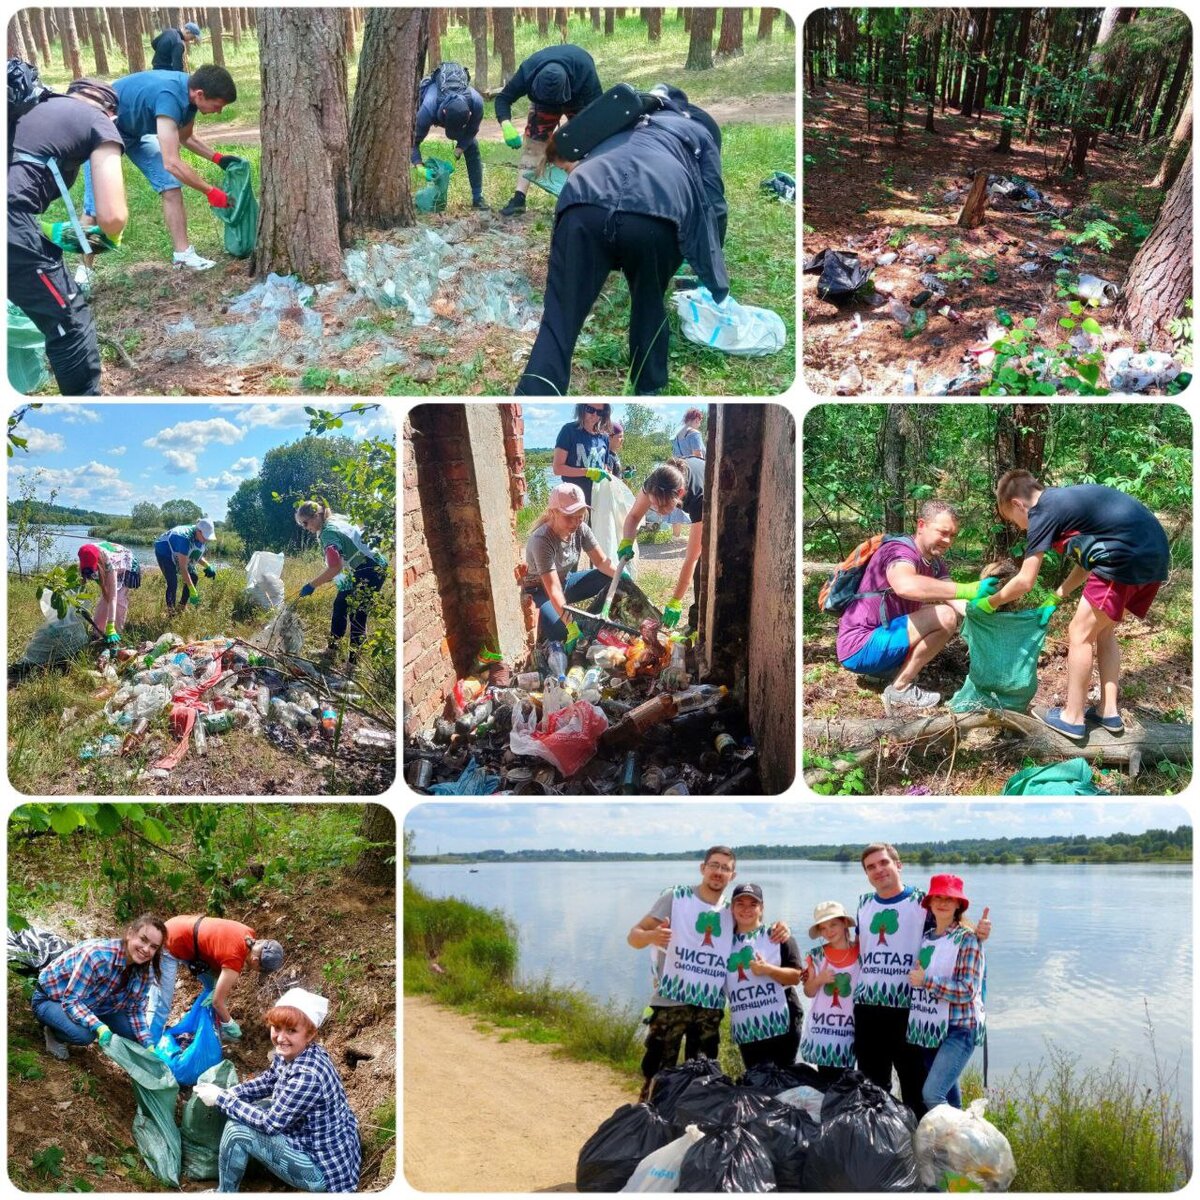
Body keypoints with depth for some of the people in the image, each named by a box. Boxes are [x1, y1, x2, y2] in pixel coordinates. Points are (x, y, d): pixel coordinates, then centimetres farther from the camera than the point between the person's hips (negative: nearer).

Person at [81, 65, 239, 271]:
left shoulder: (188, 91, -13)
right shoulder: (169, 97, -39)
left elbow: (185, 137, 9)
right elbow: (171, 163, -43)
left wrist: (218, 158, -4)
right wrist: (210, 192, -36)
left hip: (137, 130, 8)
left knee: (171, 187, -2)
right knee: (97, 206, -7)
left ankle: (183, 253, 4)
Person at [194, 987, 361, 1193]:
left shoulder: (307, 1075, -31)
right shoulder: (289, 1053, -4)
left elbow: (270, 1123, -22)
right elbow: (268, 1081, 16)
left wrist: (221, 1098, -14)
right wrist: (227, 1092, 0)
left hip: (325, 1170, -9)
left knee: (236, 1131, -12)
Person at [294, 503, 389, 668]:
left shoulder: (328, 532, -24)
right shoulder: (335, 522, 4)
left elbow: (335, 567, -34)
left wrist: (312, 585, -26)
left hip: (371, 570, -11)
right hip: (360, 569, 11)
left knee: (357, 615, -6)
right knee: (340, 605, 16)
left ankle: (352, 661, 1)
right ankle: (332, 649, 28)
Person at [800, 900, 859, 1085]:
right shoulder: (815, 955, 3)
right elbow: (809, 992, 8)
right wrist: (819, 980, -10)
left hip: (849, 1029, -2)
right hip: (821, 1030, 2)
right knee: (825, 1082, 4)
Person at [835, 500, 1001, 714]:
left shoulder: (935, 564, 11)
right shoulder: (901, 551, -18)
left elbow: (957, 602, -5)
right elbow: (906, 586, -42)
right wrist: (967, 590, -45)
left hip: (882, 637, 10)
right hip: (860, 648, -10)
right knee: (944, 617, -21)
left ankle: (891, 669, 6)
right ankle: (900, 689, -11)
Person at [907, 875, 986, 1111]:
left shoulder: (967, 939, -10)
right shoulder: (926, 937, 10)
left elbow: (967, 990, -17)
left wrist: (926, 981, -15)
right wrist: (915, 976, 4)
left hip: (958, 1029, -7)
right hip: (930, 1029, 7)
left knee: (932, 1094, -21)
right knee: (949, 1101, 14)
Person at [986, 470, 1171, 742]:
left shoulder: (1042, 512, -2)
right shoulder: (1064, 500, 23)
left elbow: (1024, 581, -1)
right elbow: (1087, 562, 27)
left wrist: (989, 603, 13)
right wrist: (1054, 600, 27)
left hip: (1128, 557, -9)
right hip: (1154, 552, 9)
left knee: (1080, 633, 3)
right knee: (1103, 631, 21)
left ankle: (1072, 718, 9)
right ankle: (1109, 711, 23)